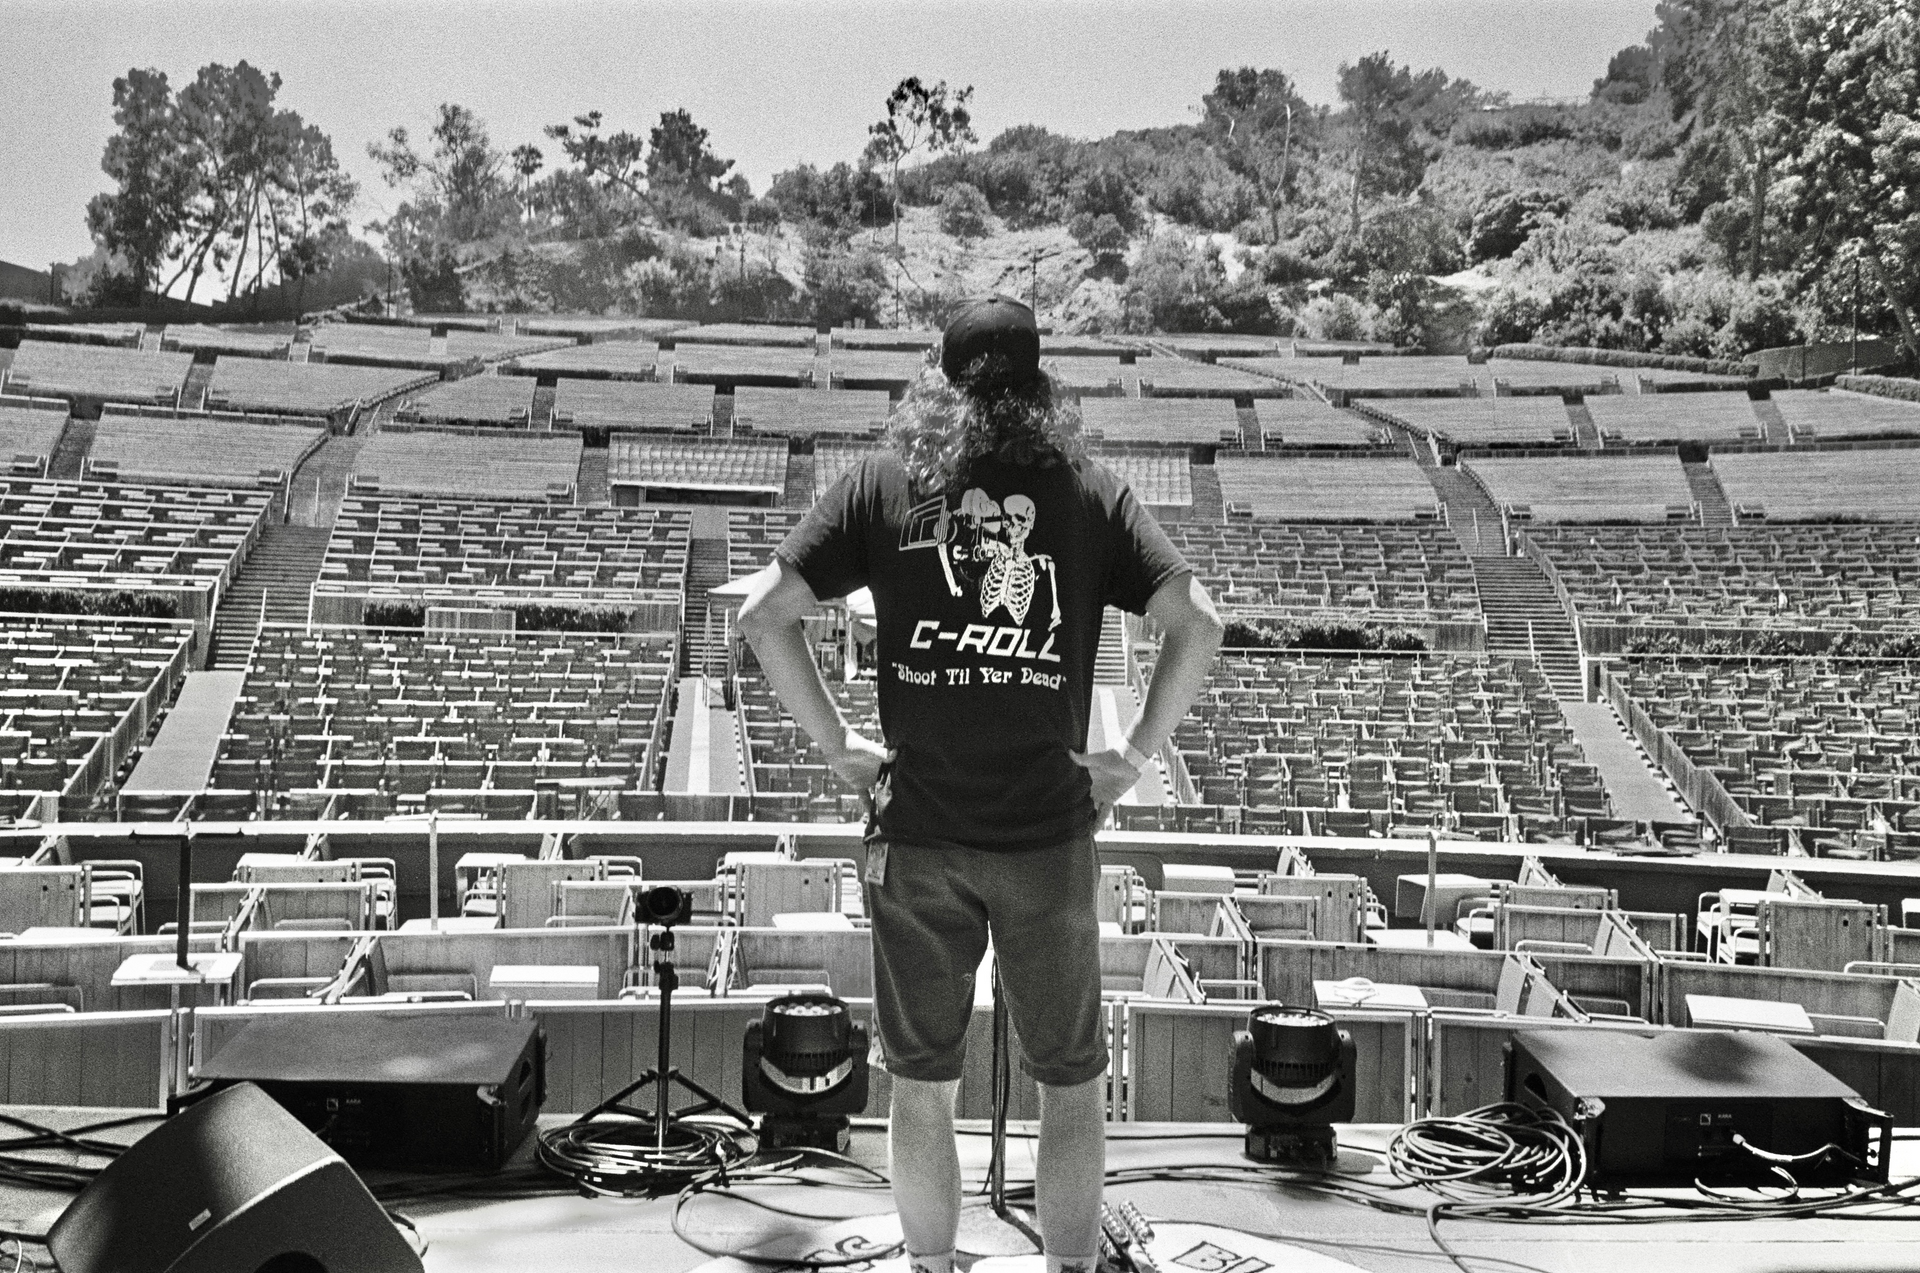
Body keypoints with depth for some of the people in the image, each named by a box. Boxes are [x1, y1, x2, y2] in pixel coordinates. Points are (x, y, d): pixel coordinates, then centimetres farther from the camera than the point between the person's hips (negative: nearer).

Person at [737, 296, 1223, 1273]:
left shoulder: (882, 486, 1)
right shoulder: (1092, 492, 0)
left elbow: (763, 614, -4)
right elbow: (1196, 624, -7)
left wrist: (835, 743, 2)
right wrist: (1135, 753, 2)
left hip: (916, 835, 1)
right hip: (1052, 836, 0)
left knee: (922, 1086, 14)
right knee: (1072, 1085, 15)